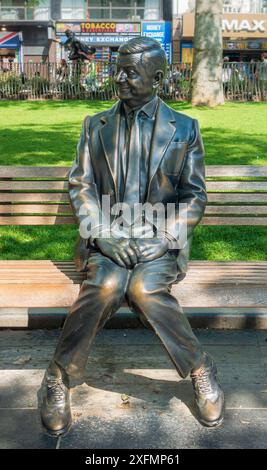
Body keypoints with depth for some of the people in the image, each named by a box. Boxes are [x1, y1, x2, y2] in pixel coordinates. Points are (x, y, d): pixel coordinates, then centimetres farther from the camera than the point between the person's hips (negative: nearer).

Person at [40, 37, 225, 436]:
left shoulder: (184, 128, 6)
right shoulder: (96, 125, 9)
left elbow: (194, 196, 3)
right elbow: (81, 185, 5)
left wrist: (164, 238, -11)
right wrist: (104, 233, -11)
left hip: (160, 237, -1)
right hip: (107, 235, 1)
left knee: (146, 289, -31)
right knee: (104, 287, -30)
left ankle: (202, 373, -8)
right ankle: (58, 380, -11)